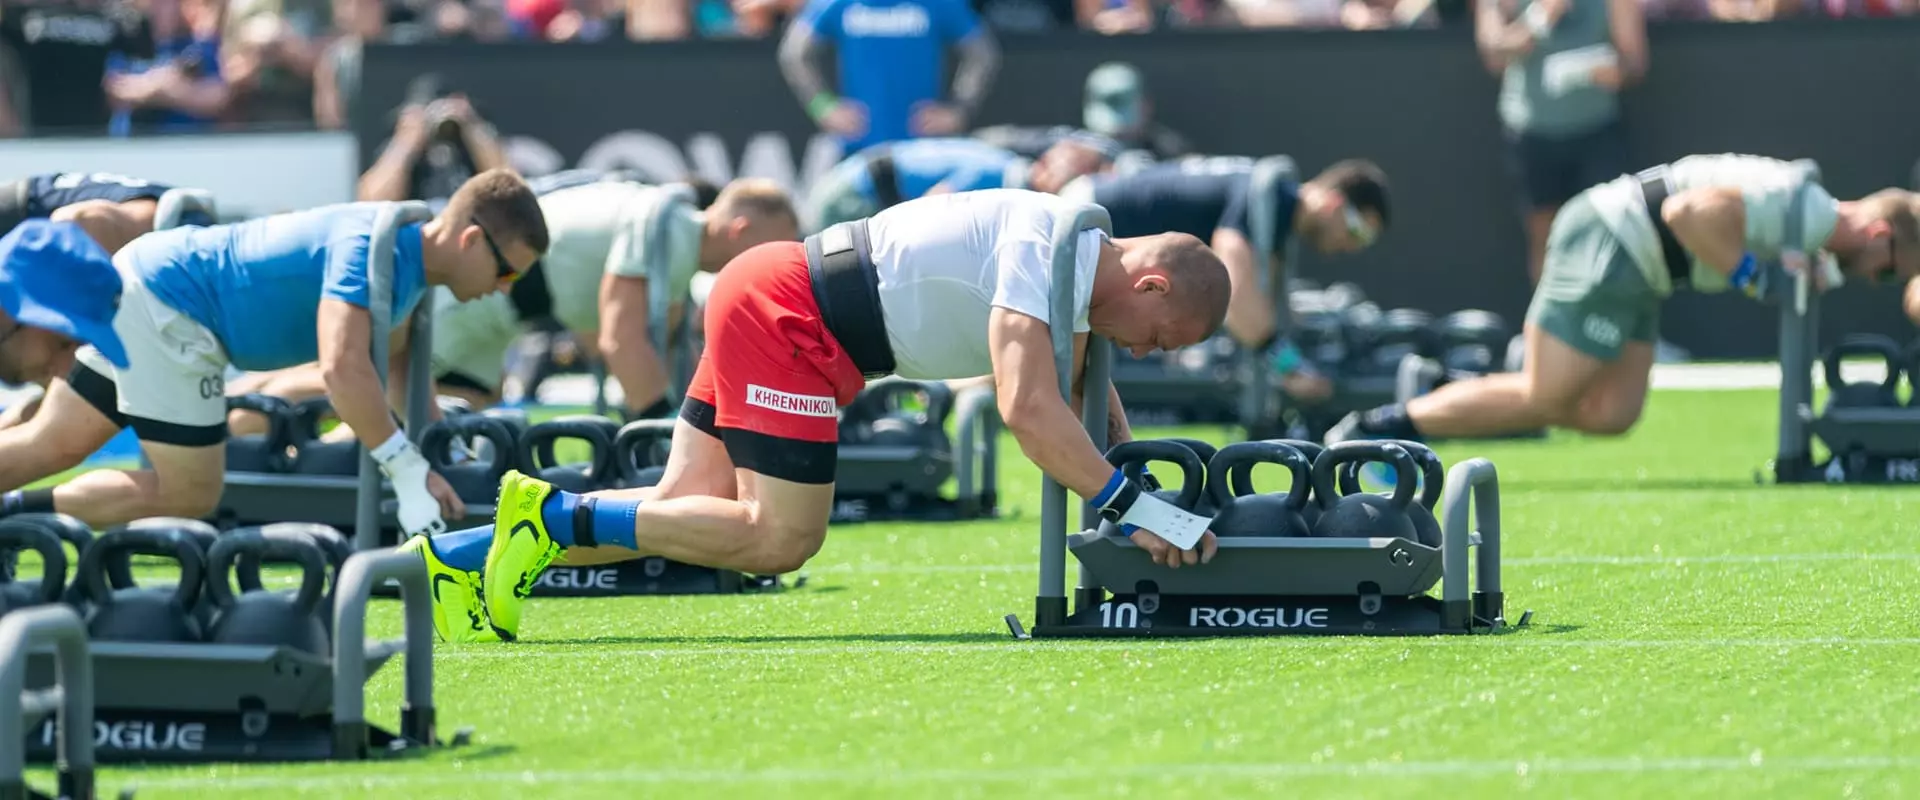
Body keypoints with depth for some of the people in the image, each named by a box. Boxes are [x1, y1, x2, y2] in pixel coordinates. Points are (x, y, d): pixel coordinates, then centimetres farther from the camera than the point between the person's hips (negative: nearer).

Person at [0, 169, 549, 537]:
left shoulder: (409, 250, 5)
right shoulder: (372, 247, -26)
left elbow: (396, 357, 22)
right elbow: (343, 367, -38)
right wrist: (408, 473, -35)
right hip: (168, 303, -10)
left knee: (49, 447, 13)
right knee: (189, 496, -6)